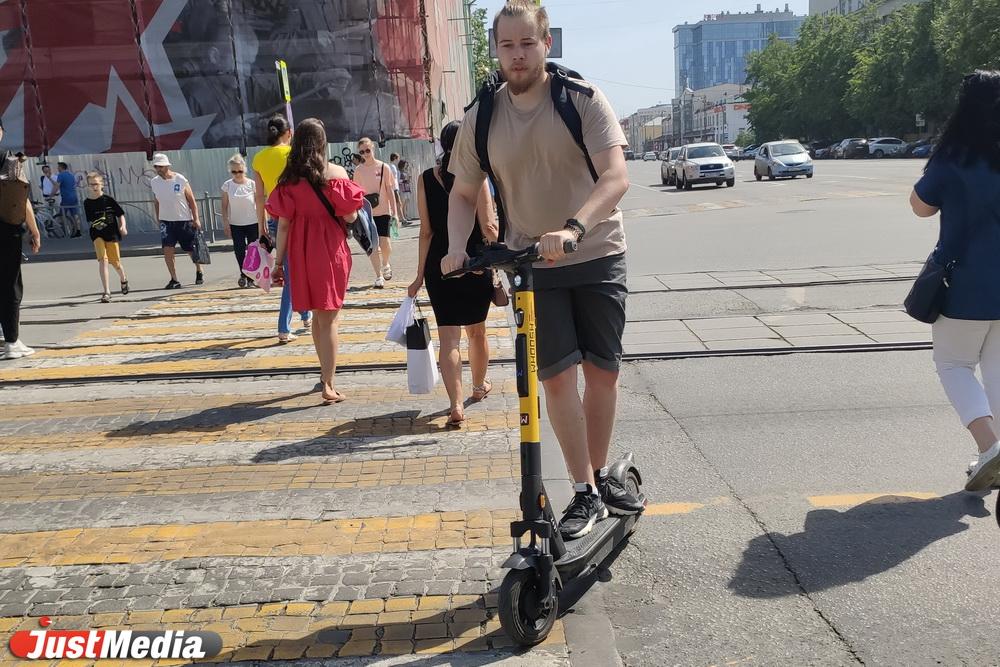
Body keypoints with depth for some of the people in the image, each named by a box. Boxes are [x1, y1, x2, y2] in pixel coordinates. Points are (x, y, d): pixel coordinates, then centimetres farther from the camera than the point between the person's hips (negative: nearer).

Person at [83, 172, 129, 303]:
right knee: (103, 259, -16)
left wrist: (123, 227, -13)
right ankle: (106, 291, -16)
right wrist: (94, 224, -8)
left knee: (115, 262, 10)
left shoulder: (109, 199, -6)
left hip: (112, 233, 0)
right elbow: (90, 220, 11)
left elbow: (120, 214, 1)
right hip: (97, 234, 0)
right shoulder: (87, 203, 1)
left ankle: (123, 279, 45)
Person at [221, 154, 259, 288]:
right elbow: (224, 206, 4)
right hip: (235, 224, 1)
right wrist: (225, 223, -3)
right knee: (239, 250, -8)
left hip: (253, 223, -1)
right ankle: (243, 274, 14)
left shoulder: (252, 184, -4)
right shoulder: (227, 185, -1)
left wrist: (262, 223, -4)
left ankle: (250, 278, 15)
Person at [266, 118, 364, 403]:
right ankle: (328, 385, 2)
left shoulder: (288, 178, 1)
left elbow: (283, 223, -1)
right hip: (330, 250, -3)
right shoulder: (335, 173, -7)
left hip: (300, 251, 4)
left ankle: (326, 374, 32)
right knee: (329, 317, 2)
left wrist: (279, 261, 5)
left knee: (318, 315, 19)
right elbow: (350, 216, -9)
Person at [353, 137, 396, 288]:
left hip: (383, 211, -2)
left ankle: (385, 264, 25)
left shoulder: (383, 167, -1)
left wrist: (394, 210, -1)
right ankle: (379, 276, 7)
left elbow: (389, 190, 1)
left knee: (385, 243, -8)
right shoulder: (358, 170, 4)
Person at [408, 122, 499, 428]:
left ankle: (456, 404, -11)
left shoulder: (426, 179, -1)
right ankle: (479, 386, 39)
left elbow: (426, 231, -1)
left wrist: (420, 275, 4)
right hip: (475, 264, -1)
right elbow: (488, 227, -11)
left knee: (448, 335, 1)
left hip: (439, 265, 1)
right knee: (477, 331, 18)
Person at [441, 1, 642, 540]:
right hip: (532, 265, 1)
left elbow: (616, 178, -23)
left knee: (603, 371, 6)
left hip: (597, 256, -1)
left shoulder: (583, 101, -11)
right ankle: (585, 493, 7)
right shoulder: (480, 119, -2)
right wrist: (457, 247, -12)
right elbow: (463, 194, 8)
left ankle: (600, 475, 26)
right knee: (558, 376, -4)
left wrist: (572, 228, -40)